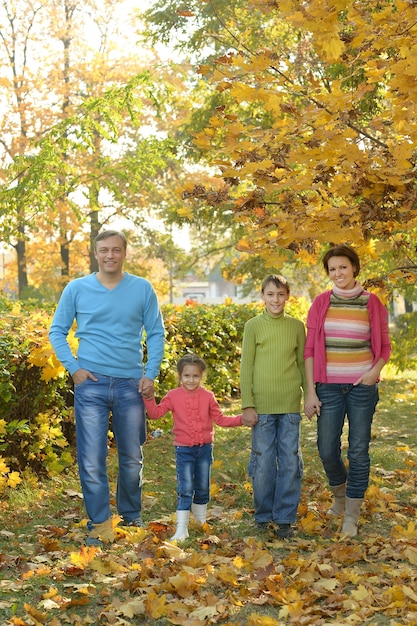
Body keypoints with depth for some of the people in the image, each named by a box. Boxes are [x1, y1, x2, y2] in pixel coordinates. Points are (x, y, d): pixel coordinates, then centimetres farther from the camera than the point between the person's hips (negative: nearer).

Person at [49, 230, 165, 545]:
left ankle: (132, 515, 29)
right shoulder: (76, 289, 3)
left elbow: (156, 333, 8)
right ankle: (98, 523, 9)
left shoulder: (143, 289, 4)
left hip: (131, 385, 1)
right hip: (91, 384, -1)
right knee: (92, 459, -3)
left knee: (132, 457, 11)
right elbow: (57, 331, 8)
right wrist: (73, 368, -3)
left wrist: (151, 374, -2)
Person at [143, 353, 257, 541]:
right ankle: (181, 529, -8)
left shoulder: (208, 396, 2)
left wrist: (240, 420, -3)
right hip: (184, 450, -2)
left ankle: (201, 523, 32)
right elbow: (155, 413, -5)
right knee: (185, 489, -9)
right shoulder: (173, 396, -2)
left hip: (205, 448, 3)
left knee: (202, 487, 13)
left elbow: (220, 419, 7)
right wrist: (149, 397, -19)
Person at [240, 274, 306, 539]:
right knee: (263, 462, 3)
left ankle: (285, 518, 13)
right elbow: (246, 366, 0)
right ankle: (263, 515, 18)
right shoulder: (253, 326, 0)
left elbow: (303, 363, 12)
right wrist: (247, 404, -5)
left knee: (290, 461, 3)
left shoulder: (297, 326, 6)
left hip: (290, 404, 2)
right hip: (262, 404, -1)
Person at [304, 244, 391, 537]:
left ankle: (352, 514, 14)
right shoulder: (321, 303, 3)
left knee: (359, 451, 2)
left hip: (362, 385, -1)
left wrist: (375, 370, -13)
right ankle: (340, 493, 35)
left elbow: (385, 346, 7)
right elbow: (310, 349, 2)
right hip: (329, 386, 1)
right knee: (327, 449, 5)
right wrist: (310, 391, -3)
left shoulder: (372, 303, 0)